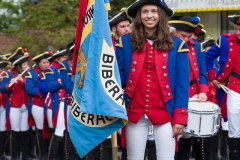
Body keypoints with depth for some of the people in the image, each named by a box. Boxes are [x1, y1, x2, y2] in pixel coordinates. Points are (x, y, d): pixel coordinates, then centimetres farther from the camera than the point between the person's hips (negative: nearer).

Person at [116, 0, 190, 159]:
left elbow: (182, 83, 0)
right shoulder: (126, 42, 5)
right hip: (135, 113, 1)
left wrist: (180, 117, -6)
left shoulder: (176, 45, 2)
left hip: (165, 114, -1)